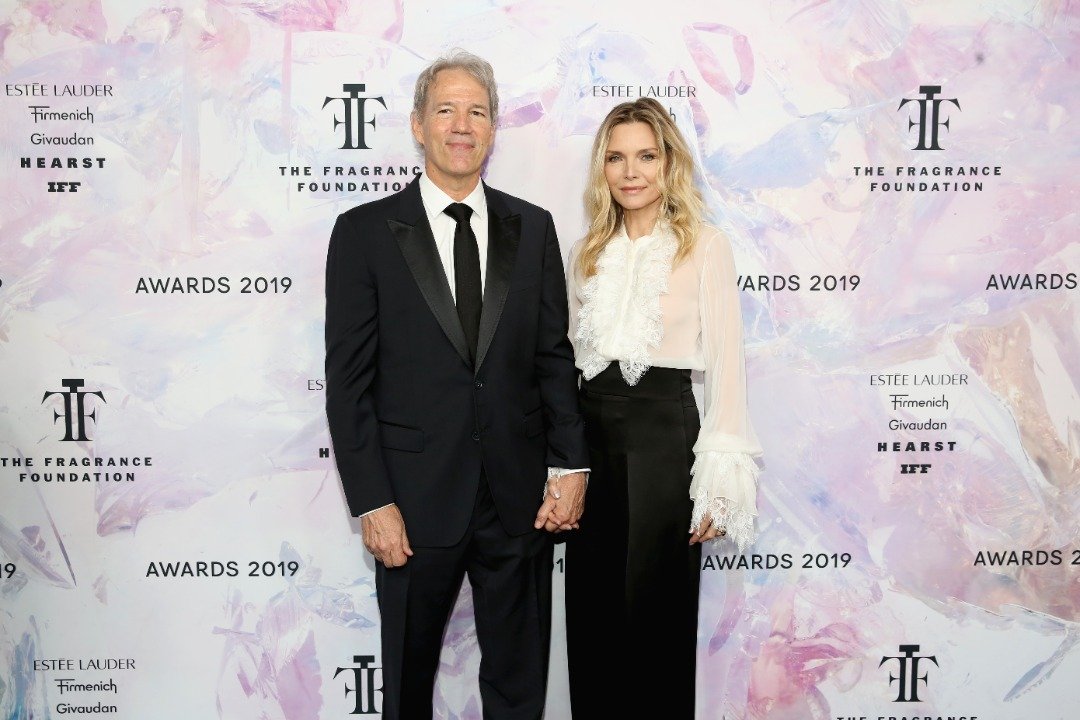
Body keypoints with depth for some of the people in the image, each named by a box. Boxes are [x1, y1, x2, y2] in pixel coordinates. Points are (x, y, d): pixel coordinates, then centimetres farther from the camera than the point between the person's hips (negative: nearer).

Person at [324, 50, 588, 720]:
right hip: (417, 497, -2)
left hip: (521, 496, 2)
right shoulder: (364, 231, -2)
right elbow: (348, 380, -5)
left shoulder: (533, 228, 6)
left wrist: (570, 465, -2)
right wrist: (372, 501, -10)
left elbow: (555, 356, 7)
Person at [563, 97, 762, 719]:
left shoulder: (706, 246, -3)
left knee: (654, 615, 6)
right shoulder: (587, 253, 11)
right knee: (590, 614, 12)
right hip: (590, 431, 5)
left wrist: (721, 482, -12)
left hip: (664, 429, -4)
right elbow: (568, 356, 14)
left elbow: (726, 364, -7)